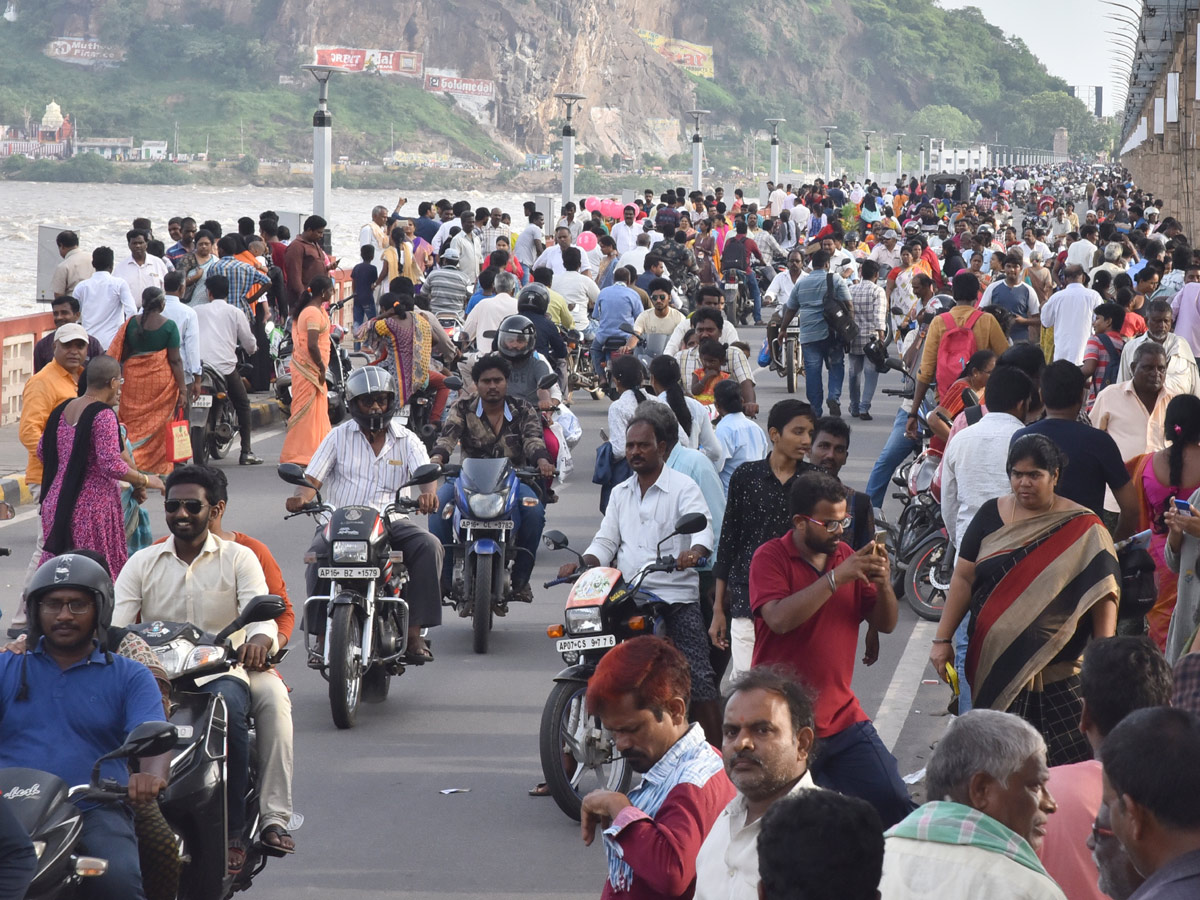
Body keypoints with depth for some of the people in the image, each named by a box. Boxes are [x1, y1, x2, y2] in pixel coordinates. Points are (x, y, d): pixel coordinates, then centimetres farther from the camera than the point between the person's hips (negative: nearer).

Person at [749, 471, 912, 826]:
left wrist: (883, 586, -11)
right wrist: (836, 578, -27)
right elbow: (780, 619, -24)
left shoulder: (846, 557, 9)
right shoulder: (770, 557, -6)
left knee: (893, 804, -4)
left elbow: (885, 624, 10)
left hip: (843, 719, 4)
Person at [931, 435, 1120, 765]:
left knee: (1070, 762, -10)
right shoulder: (991, 516, 8)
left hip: (1057, 672, -2)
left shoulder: (1081, 528, 1)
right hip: (993, 666, 2)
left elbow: (1103, 594, -3)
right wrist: (942, 640, 5)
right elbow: (963, 578, 9)